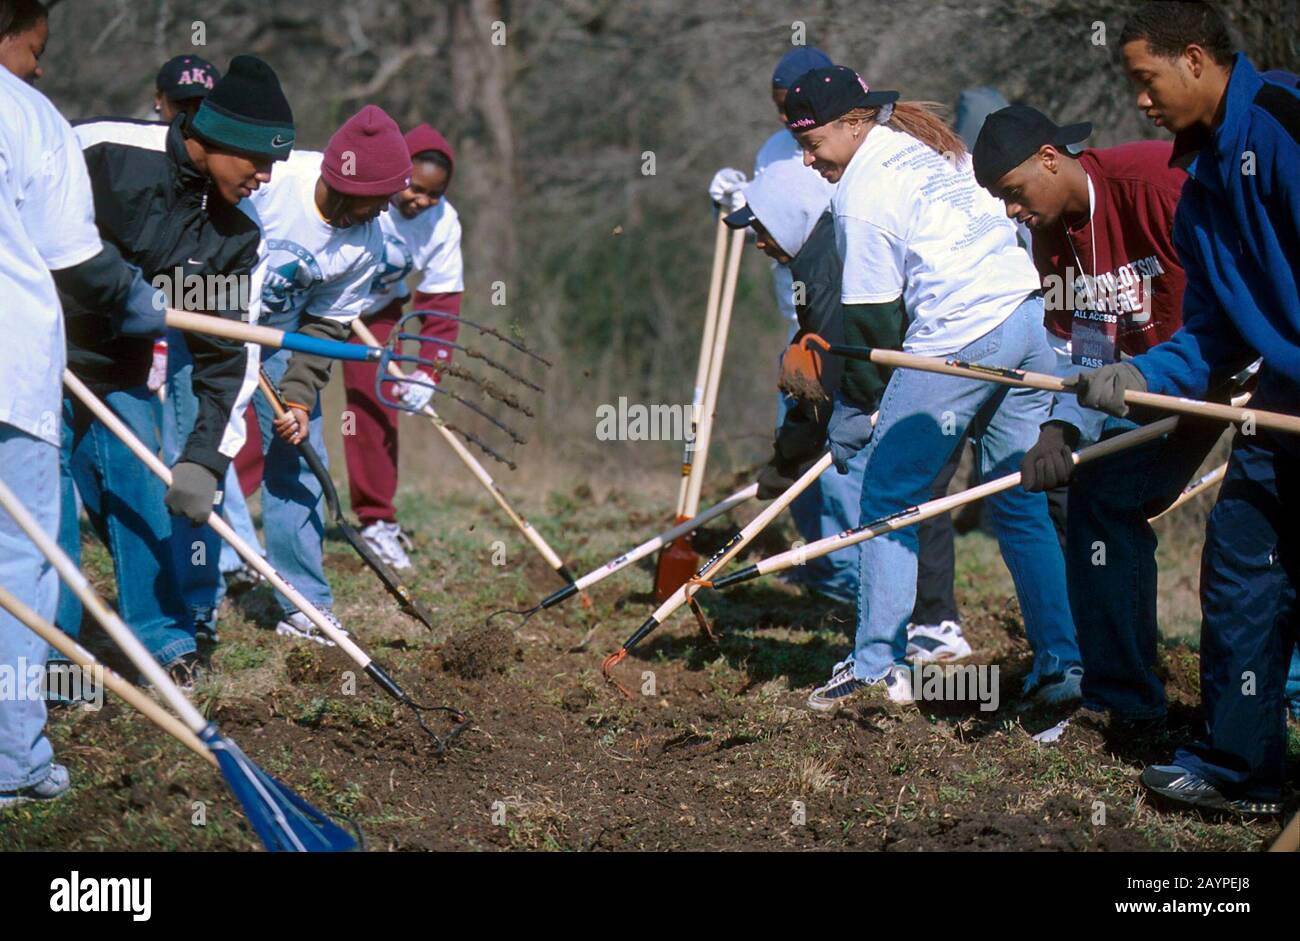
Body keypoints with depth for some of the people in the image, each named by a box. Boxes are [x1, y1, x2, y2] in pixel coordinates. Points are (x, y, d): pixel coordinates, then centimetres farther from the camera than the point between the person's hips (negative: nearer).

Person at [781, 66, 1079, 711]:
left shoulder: (862, 193, -9)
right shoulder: (925, 142, 17)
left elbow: (873, 316, -7)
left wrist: (854, 410, 3)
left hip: (957, 337, -9)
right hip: (1025, 315, 9)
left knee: (888, 498, 2)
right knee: (1020, 501, 12)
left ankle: (877, 666, 2)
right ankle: (1059, 664, 9)